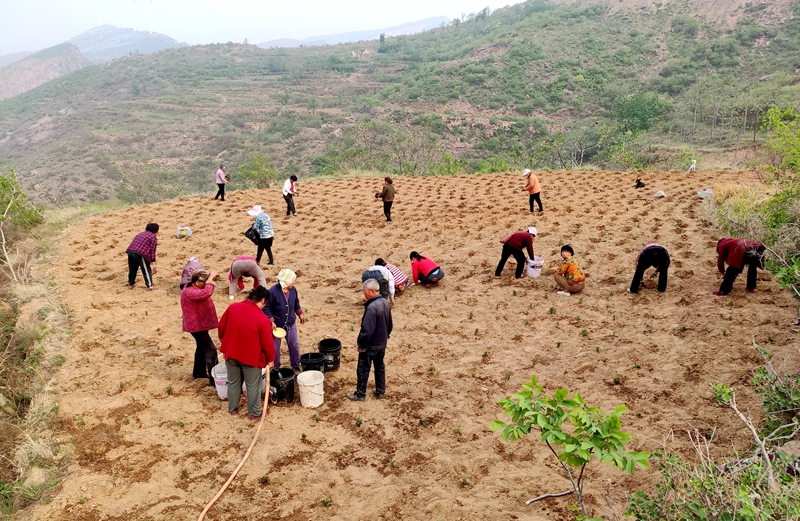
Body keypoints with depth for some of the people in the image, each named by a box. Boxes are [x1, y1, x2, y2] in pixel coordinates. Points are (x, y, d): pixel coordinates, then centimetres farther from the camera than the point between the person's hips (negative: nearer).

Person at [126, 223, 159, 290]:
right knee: (147, 270, 8)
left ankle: (131, 284, 39)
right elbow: (152, 250, -1)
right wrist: (153, 262, -2)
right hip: (140, 254, -6)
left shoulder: (140, 234, 29)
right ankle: (150, 286, 12)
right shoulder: (153, 237, 7)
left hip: (130, 251, 7)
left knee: (132, 269, 24)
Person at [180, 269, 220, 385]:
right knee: (210, 350, -11)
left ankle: (198, 372, 40)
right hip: (197, 325, -11)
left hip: (199, 324, 11)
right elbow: (207, 293, -42)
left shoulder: (194, 289, 3)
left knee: (202, 347, 24)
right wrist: (210, 279, -31)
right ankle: (214, 379, -9)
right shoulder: (189, 292, -29)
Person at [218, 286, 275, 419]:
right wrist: (270, 360, 1)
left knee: (233, 382, 22)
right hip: (251, 357, -4)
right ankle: (255, 413, 26)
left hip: (231, 353, 4)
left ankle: (233, 408, 37)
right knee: (253, 386, 13)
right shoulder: (263, 319, -22)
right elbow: (267, 343, -15)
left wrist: (224, 344, 19)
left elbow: (221, 327, 3)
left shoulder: (233, 308, -9)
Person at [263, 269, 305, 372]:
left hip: (290, 324, 4)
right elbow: (266, 308, -17)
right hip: (276, 325, -4)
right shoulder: (272, 292, -25)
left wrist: (300, 314, 15)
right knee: (275, 347, 10)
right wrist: (271, 322, -20)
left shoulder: (293, 290, -8)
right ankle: (276, 367, 30)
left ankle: (296, 365, 28)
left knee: (294, 345, 9)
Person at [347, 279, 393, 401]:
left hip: (370, 345, -8)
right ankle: (380, 392, 31)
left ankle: (360, 394, 20)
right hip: (382, 344, 8)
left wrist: (360, 344, -14)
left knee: (363, 370, 8)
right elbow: (389, 325, 10)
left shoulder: (372, 307, -29)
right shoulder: (386, 303, -2)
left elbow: (367, 330, -27)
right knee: (380, 367, 20)